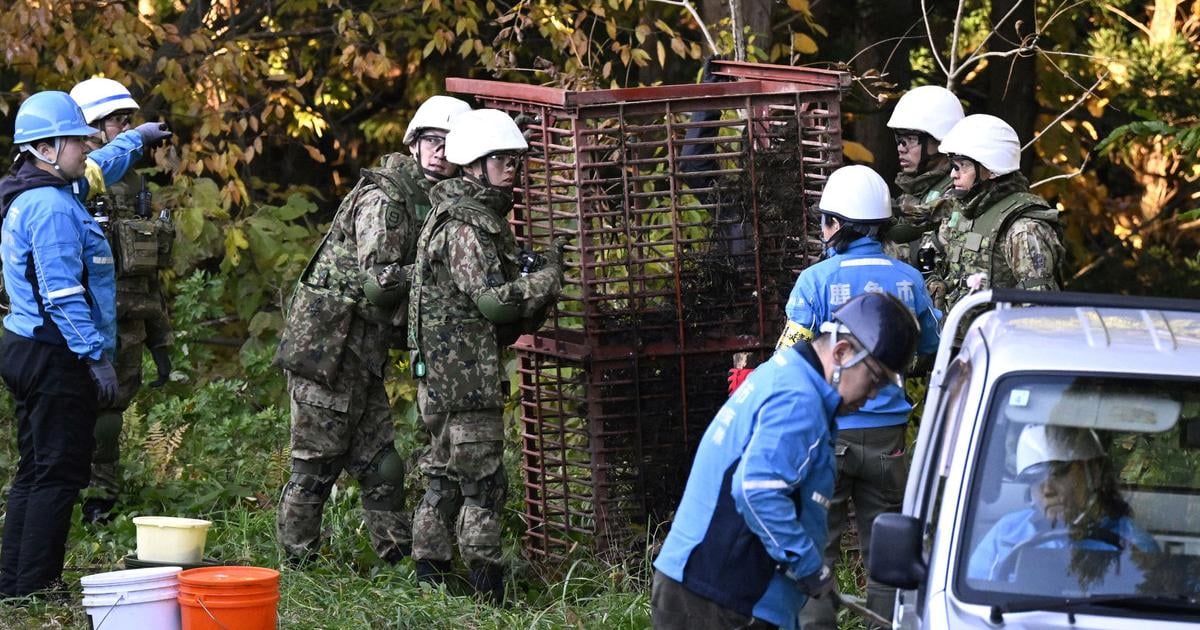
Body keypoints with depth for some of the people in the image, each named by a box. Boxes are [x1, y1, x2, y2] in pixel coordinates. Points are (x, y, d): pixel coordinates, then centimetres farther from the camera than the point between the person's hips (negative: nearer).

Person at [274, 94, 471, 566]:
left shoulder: (424, 203, 15)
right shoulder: (383, 199, -15)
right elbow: (378, 280, -22)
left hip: (360, 356, 9)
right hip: (326, 349, -9)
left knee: (382, 465, 11)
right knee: (316, 463, -2)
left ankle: (399, 559, 16)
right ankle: (297, 561, 4)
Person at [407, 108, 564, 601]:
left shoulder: (486, 217, 18)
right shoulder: (465, 226, -15)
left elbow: (500, 294, 25)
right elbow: (496, 299, -21)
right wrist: (550, 276, -12)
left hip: (441, 374, 11)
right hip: (464, 373, -11)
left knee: (445, 475, 14)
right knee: (482, 482, -8)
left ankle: (430, 574, 19)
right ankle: (487, 589, -7)